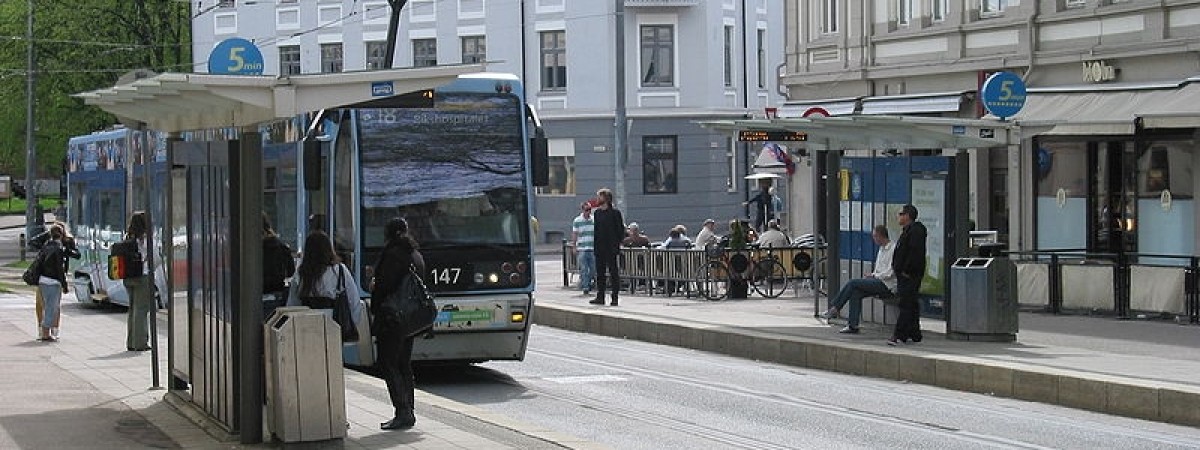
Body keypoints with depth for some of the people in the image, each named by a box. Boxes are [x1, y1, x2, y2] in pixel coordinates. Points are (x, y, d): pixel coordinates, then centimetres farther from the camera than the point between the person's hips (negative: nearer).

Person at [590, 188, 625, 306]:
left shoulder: (615, 212, -6)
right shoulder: (597, 212, 12)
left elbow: (621, 229, -5)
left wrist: (617, 244, -11)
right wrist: (595, 244, 9)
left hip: (611, 248, -6)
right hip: (599, 248, 6)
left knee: (613, 272, -1)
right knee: (600, 273, 8)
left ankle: (615, 298, 2)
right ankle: (600, 297, 12)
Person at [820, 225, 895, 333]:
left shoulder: (893, 249, -12)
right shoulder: (881, 249, 21)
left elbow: (890, 273, -17)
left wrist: (874, 275, -7)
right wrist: (872, 274, 7)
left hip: (887, 285, -9)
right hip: (879, 282, 9)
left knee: (853, 283, -16)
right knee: (856, 293, -12)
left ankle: (834, 309, -8)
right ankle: (853, 325, -13)